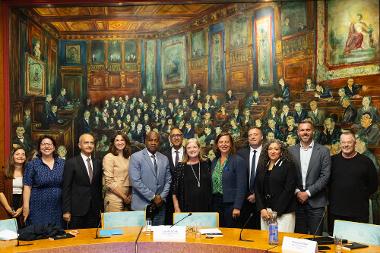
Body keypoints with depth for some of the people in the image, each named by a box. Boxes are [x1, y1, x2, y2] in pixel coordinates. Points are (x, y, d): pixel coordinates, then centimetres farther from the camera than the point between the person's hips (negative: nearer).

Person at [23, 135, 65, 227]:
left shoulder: (62, 163, 6)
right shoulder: (32, 164, 0)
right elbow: (27, 187, -3)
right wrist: (26, 207, -9)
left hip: (58, 208, 2)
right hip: (38, 208, -2)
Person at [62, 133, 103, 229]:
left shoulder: (98, 163, 10)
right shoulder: (71, 163, -3)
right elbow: (66, 188, -5)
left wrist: (101, 207, 10)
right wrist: (66, 211, -9)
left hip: (94, 210, 4)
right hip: (77, 210, -4)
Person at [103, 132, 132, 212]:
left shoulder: (128, 158, 13)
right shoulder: (109, 157, -5)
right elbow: (109, 182, -10)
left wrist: (130, 196, 2)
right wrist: (124, 197, -9)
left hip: (127, 199, 6)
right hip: (114, 199, -6)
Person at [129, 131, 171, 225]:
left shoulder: (164, 159, 11)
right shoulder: (136, 157, -5)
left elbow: (168, 180, 12)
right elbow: (136, 181, -12)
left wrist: (162, 197, -4)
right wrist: (153, 197, -12)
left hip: (159, 204, 4)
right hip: (141, 205, -4)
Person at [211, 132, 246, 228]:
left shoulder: (238, 160, -8)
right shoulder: (214, 161, 10)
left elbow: (241, 186, -13)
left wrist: (237, 207, -17)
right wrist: (210, 204, 8)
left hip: (230, 203, -5)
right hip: (216, 203, 5)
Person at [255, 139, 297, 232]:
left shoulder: (289, 166, -2)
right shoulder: (262, 166, 12)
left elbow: (289, 190, -9)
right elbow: (257, 189, 10)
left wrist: (276, 211, -12)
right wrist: (262, 209, -3)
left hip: (283, 213, -4)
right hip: (265, 212, 4)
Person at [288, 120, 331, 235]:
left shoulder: (323, 151, -1)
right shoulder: (291, 150, 6)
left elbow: (325, 176, -6)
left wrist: (308, 193, -11)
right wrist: (297, 192, -8)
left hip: (316, 202, -2)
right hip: (297, 200, 2)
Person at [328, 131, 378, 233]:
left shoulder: (366, 162, 1)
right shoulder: (333, 160, 5)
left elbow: (373, 185, 6)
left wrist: (361, 196, 1)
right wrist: (331, 197, 4)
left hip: (359, 213, -1)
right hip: (335, 212, 1)